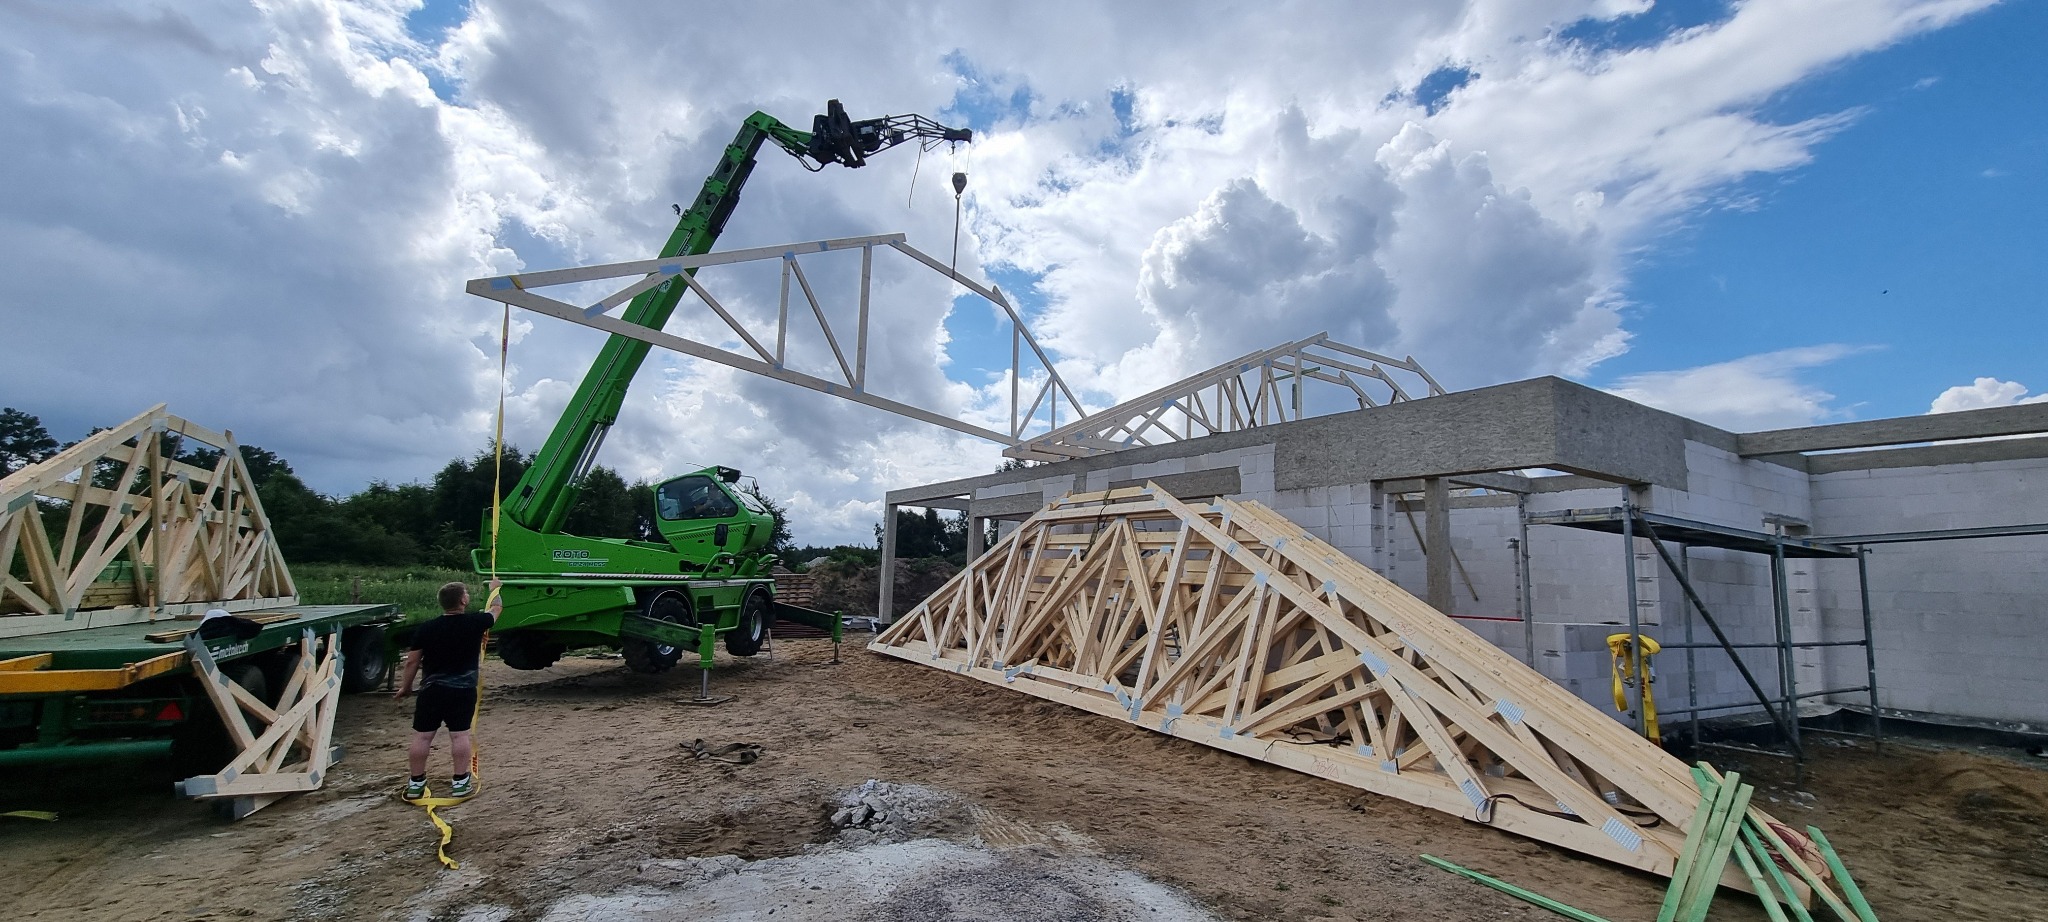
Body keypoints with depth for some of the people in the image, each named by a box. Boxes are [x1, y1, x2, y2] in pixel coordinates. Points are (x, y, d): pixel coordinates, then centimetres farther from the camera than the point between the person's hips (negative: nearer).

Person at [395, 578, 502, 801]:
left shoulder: (426, 629, -4)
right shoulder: (475, 622, -7)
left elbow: (412, 661, 2)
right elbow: (496, 608, 14)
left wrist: (406, 686, 18)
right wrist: (495, 588, 33)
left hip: (432, 690, 1)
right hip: (463, 690, -1)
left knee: (422, 736, 10)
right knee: (460, 735, 4)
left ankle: (416, 783, 17)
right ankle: (461, 782, 8)